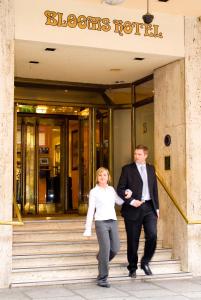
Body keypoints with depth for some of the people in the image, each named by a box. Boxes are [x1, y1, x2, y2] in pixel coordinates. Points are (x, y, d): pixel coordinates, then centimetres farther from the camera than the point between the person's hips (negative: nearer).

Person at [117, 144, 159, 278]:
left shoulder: (151, 169, 12)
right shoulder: (127, 169, 0)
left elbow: (155, 189, 16)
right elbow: (120, 189, -4)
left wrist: (157, 207, 11)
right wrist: (131, 201, -15)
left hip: (149, 207, 3)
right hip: (133, 208, -3)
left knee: (152, 235, -12)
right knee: (133, 240, 4)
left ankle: (145, 262, 10)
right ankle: (132, 268, 20)